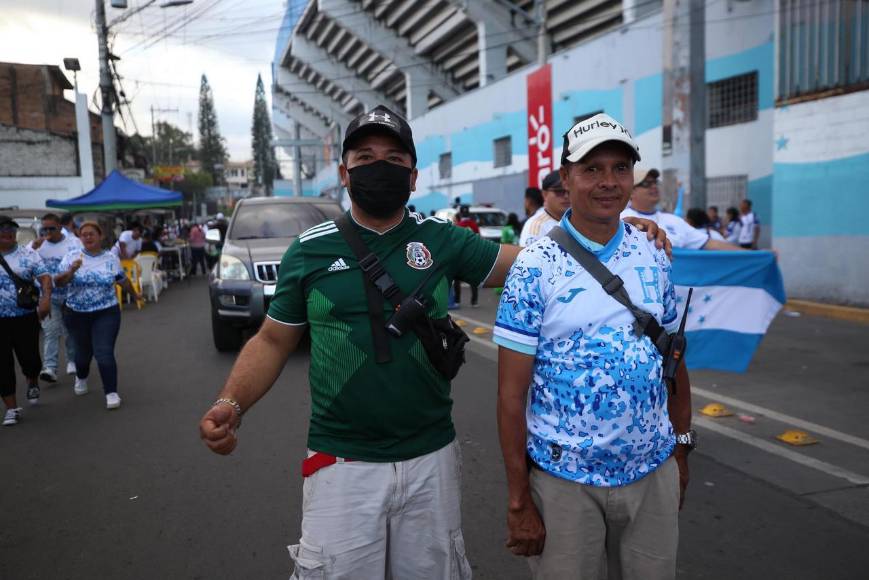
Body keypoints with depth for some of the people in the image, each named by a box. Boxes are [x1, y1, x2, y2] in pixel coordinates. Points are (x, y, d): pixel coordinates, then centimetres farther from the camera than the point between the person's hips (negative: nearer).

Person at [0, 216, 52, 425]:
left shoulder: (28, 254, 1)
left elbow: (44, 277, -5)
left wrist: (46, 298, -23)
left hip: (26, 317, -1)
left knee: (29, 357, 3)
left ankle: (33, 383, 39)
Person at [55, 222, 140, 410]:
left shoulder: (111, 258, 1)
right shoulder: (72, 257, -3)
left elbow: (123, 280, 16)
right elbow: (58, 282, -11)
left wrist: (134, 294, 28)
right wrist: (71, 271, -29)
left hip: (106, 314, -1)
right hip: (77, 315, 1)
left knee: (104, 353, -10)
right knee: (84, 351, 17)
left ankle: (111, 393, -5)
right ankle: (81, 378, 47)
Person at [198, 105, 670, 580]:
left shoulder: (443, 240, 1)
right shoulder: (310, 251, 0)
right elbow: (273, 342, 5)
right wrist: (231, 403, -11)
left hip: (432, 458, 2)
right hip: (342, 464, -1)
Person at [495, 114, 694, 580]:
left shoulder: (654, 257, 1)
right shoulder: (535, 267, -12)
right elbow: (512, 392, -11)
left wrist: (681, 447, 12)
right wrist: (518, 501, -11)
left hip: (653, 475, 4)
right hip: (564, 481, -4)